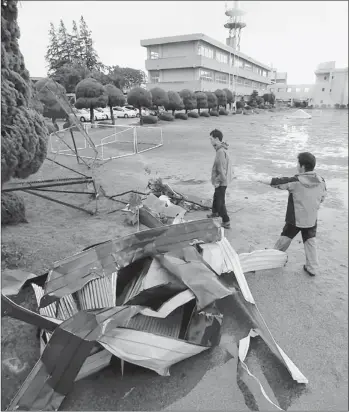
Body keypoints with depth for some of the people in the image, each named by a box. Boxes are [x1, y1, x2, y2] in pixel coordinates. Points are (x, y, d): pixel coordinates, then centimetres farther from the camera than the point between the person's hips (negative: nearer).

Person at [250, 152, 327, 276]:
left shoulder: (296, 181, -23)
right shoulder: (321, 181, -7)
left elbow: (277, 182, -17)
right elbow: (322, 197, 6)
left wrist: (259, 179, -7)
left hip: (295, 219, -4)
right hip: (312, 219, 4)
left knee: (285, 238, 17)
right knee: (310, 242, 15)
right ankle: (312, 268, 22)